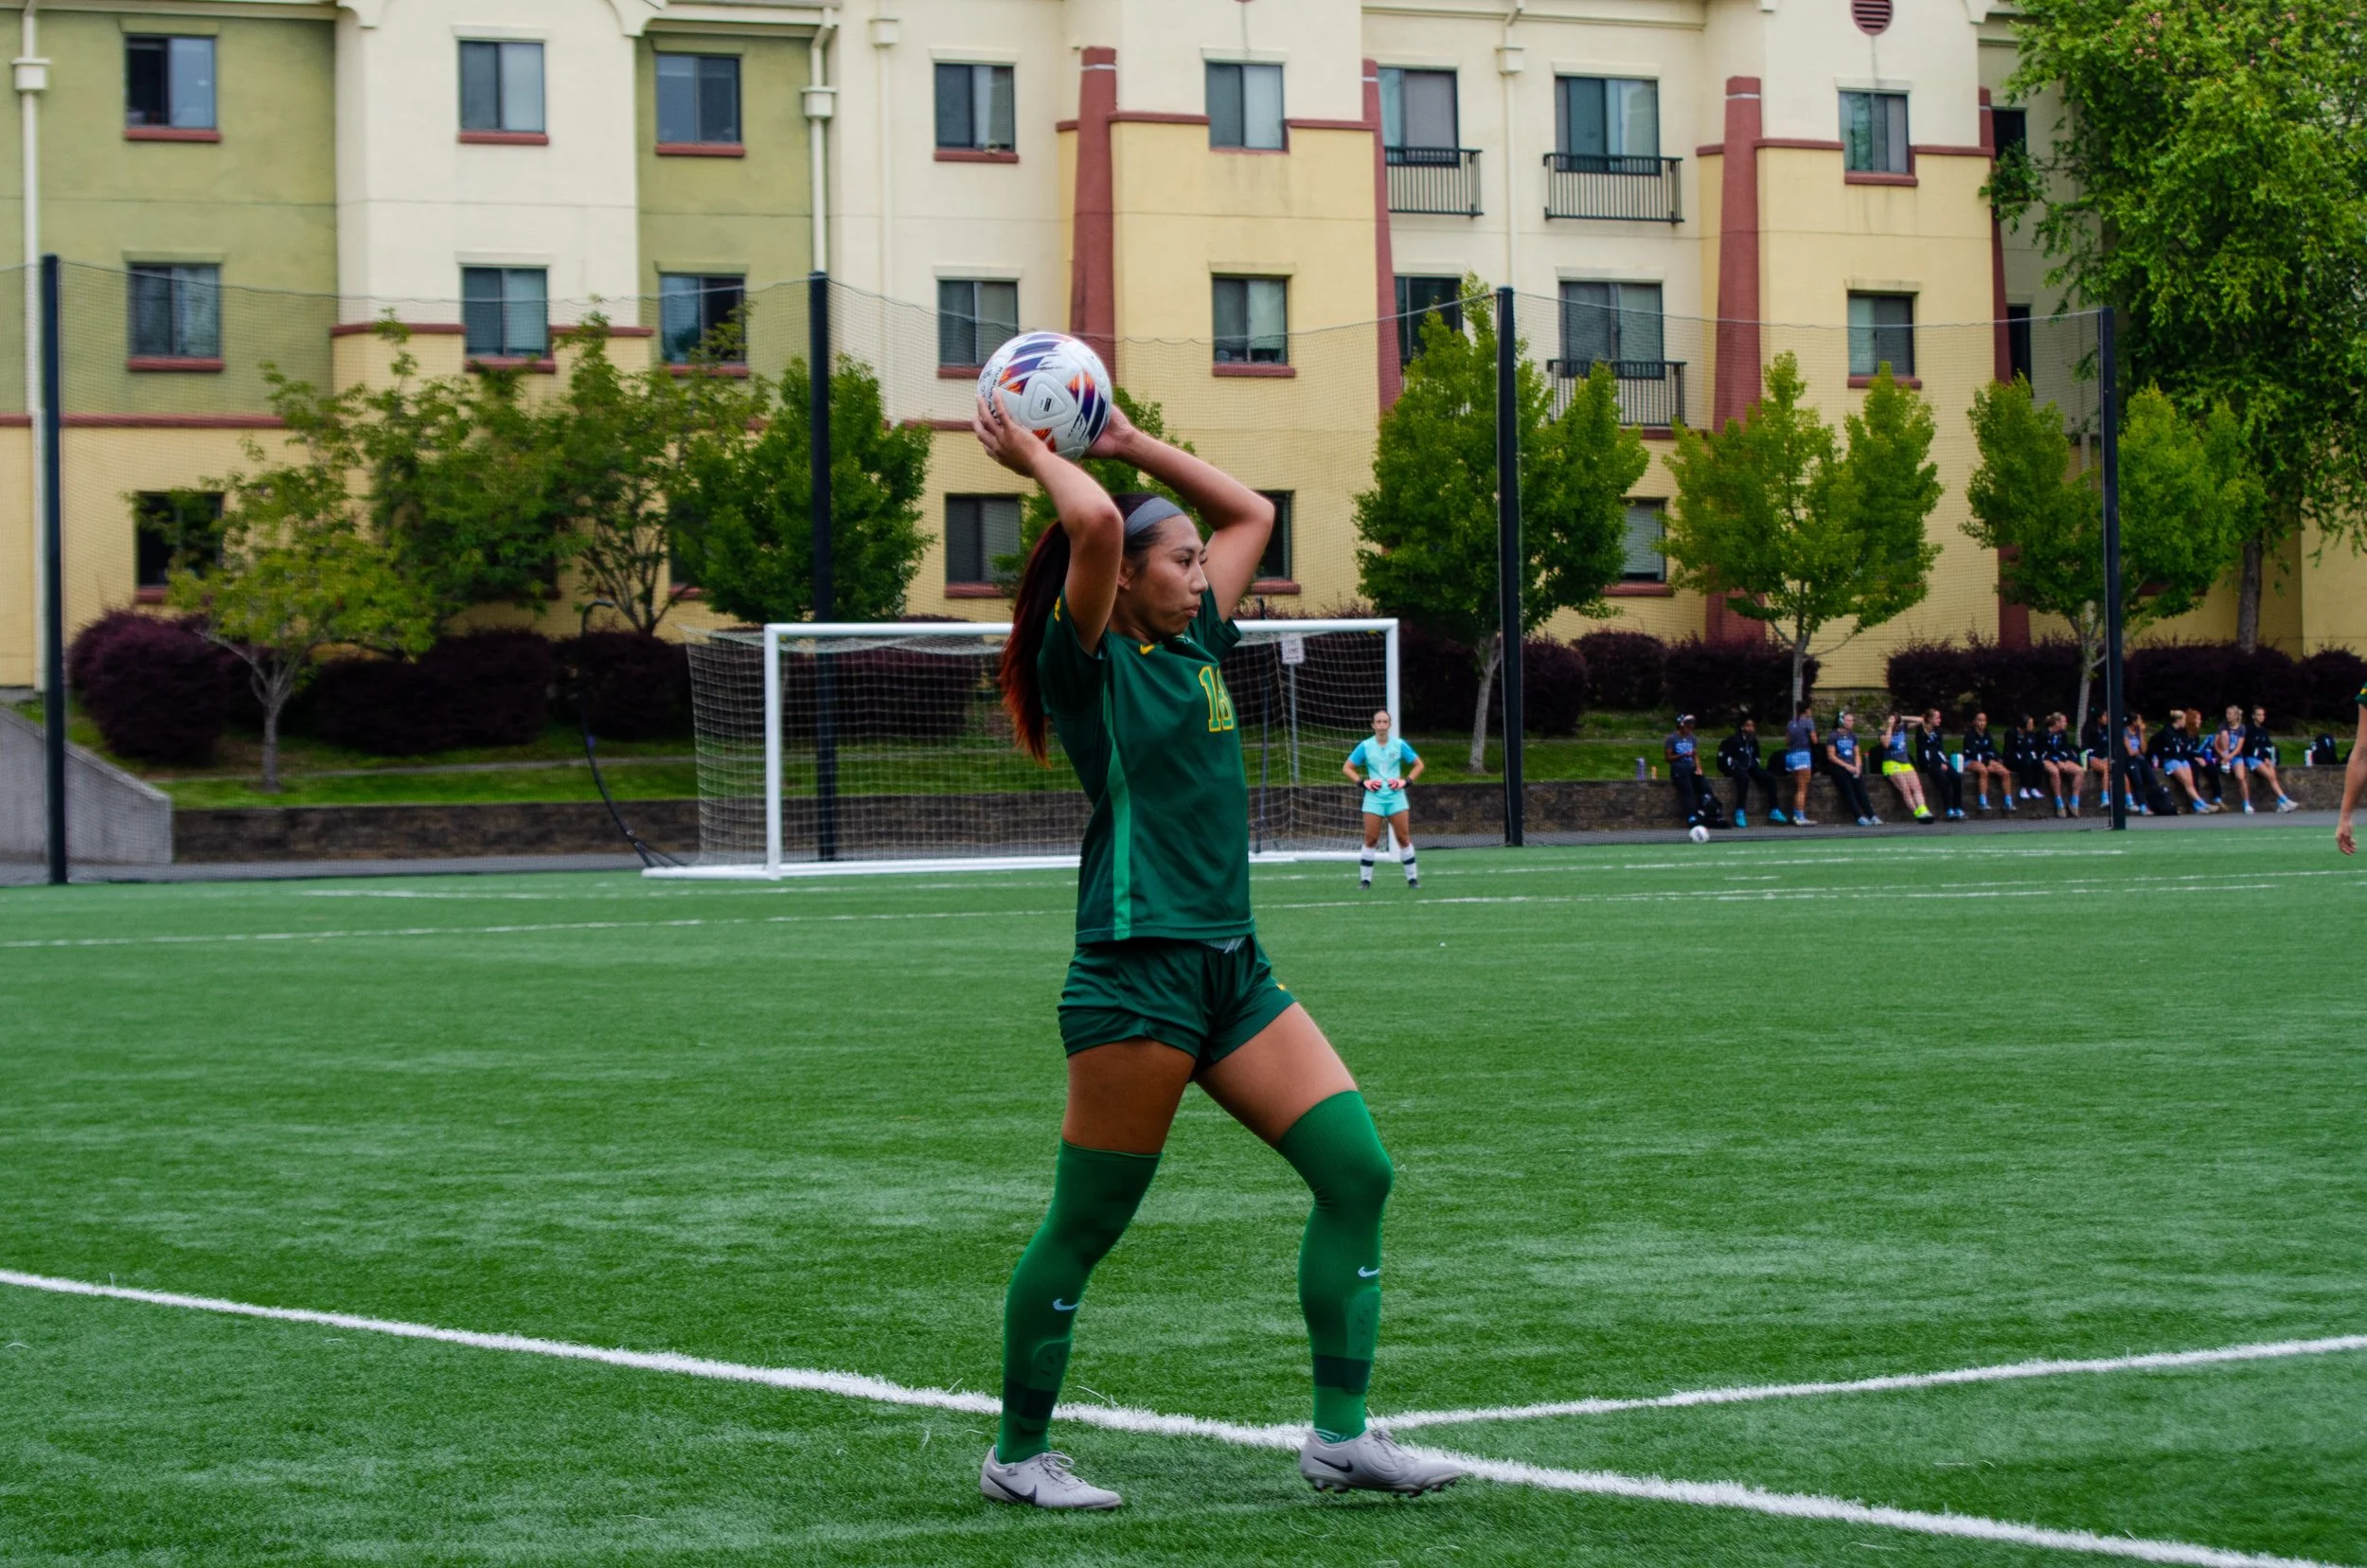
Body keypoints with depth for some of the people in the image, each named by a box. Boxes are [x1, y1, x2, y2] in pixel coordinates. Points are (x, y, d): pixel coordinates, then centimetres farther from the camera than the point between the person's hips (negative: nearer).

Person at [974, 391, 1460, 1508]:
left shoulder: (1195, 646, 16)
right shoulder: (1090, 662, -6)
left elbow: (1251, 513, 25)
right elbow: (1096, 523, -23)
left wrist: (1128, 442, 21)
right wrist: (1033, 457, -7)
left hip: (1233, 965, 8)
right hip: (1138, 969, -8)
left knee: (1356, 1169, -2)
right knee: (1084, 1227, 0)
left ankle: (1340, 1436, 3)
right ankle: (1018, 1456, 13)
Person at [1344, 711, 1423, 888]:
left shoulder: (1399, 745, 0)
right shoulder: (1365, 746, 0)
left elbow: (1419, 765, 9)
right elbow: (1347, 768, 6)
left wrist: (1406, 781, -5)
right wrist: (1363, 782, -7)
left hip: (1395, 796, 0)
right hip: (1374, 798, 0)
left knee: (1404, 838, -1)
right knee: (1370, 840, -4)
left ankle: (1412, 878, 8)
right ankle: (1365, 879, 4)